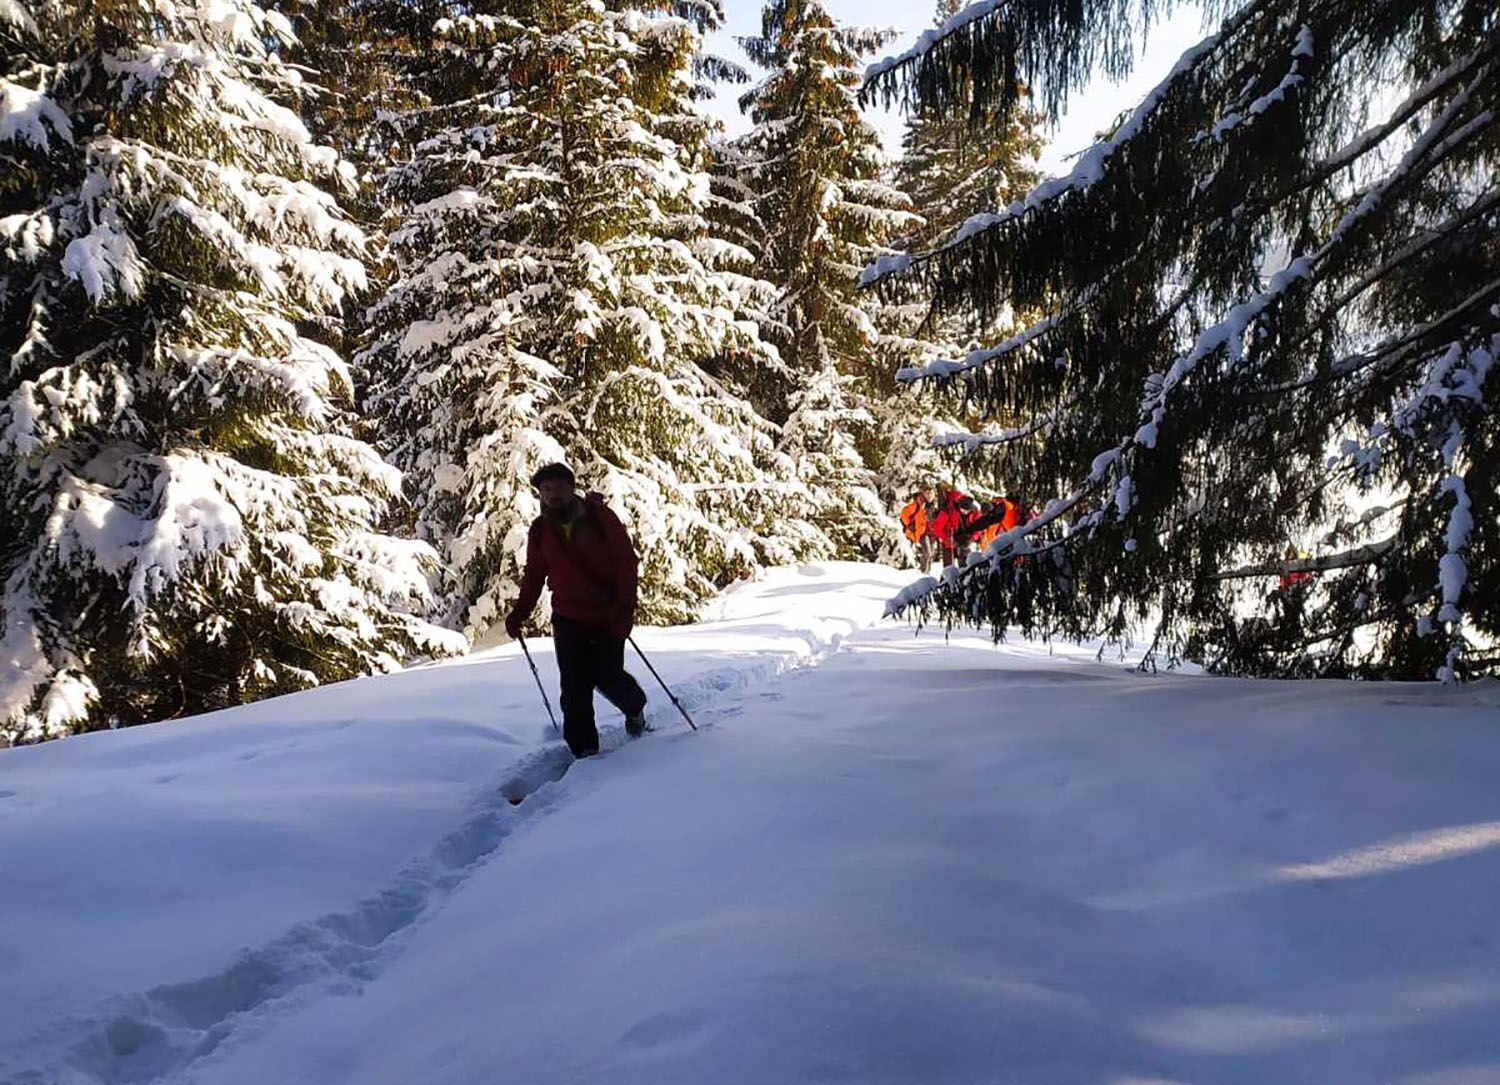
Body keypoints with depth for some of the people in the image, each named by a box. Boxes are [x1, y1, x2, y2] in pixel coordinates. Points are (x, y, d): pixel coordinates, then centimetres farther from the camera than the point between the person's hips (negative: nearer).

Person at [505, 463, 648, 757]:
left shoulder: (599, 517, -8)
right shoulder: (540, 530, 2)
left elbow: (627, 561, -8)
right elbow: (534, 575, 13)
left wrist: (625, 608, -16)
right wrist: (520, 612, 2)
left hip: (608, 617, -2)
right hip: (568, 618, 3)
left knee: (608, 677, -4)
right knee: (575, 687, -4)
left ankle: (635, 707, 30)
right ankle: (584, 749, 5)